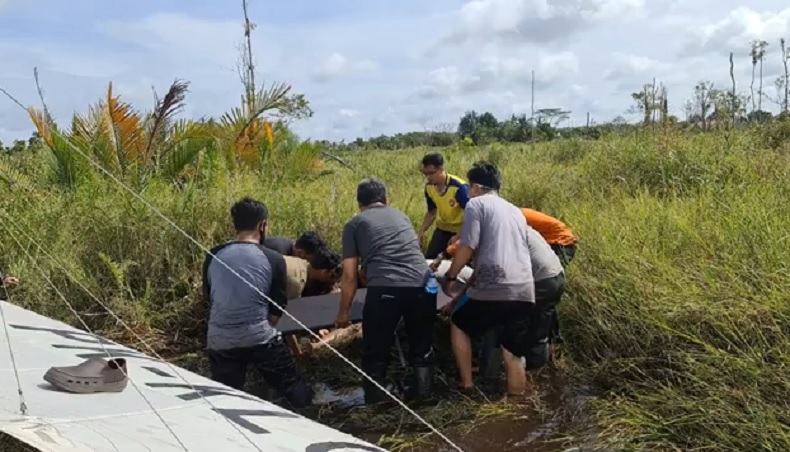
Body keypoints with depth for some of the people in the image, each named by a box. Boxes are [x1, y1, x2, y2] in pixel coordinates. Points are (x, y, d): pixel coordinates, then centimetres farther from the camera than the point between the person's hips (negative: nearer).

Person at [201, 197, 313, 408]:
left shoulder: (213, 256, 0)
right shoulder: (273, 260, -6)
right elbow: (278, 307, 3)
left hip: (220, 341, 3)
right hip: (259, 338, -2)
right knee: (293, 386, 15)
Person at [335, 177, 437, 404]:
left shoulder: (354, 224, 16)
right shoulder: (401, 216, 28)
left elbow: (350, 276, 13)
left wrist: (343, 313, 24)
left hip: (384, 289, -3)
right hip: (422, 285, 4)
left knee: (376, 353, 13)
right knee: (422, 348, 22)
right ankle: (423, 395, 29)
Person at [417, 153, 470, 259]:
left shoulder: (459, 187, -28)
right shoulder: (429, 187, -8)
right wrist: (422, 231, -4)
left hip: (461, 230, -6)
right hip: (443, 229, 6)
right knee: (428, 259, 5)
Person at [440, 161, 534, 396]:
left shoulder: (476, 204, 2)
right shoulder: (515, 211, 24)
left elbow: (467, 248, -8)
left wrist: (449, 277, 7)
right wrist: (470, 283, 37)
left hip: (494, 289, -6)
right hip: (524, 291, 6)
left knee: (459, 324, 20)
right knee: (514, 356, 14)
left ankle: (467, 384, 19)